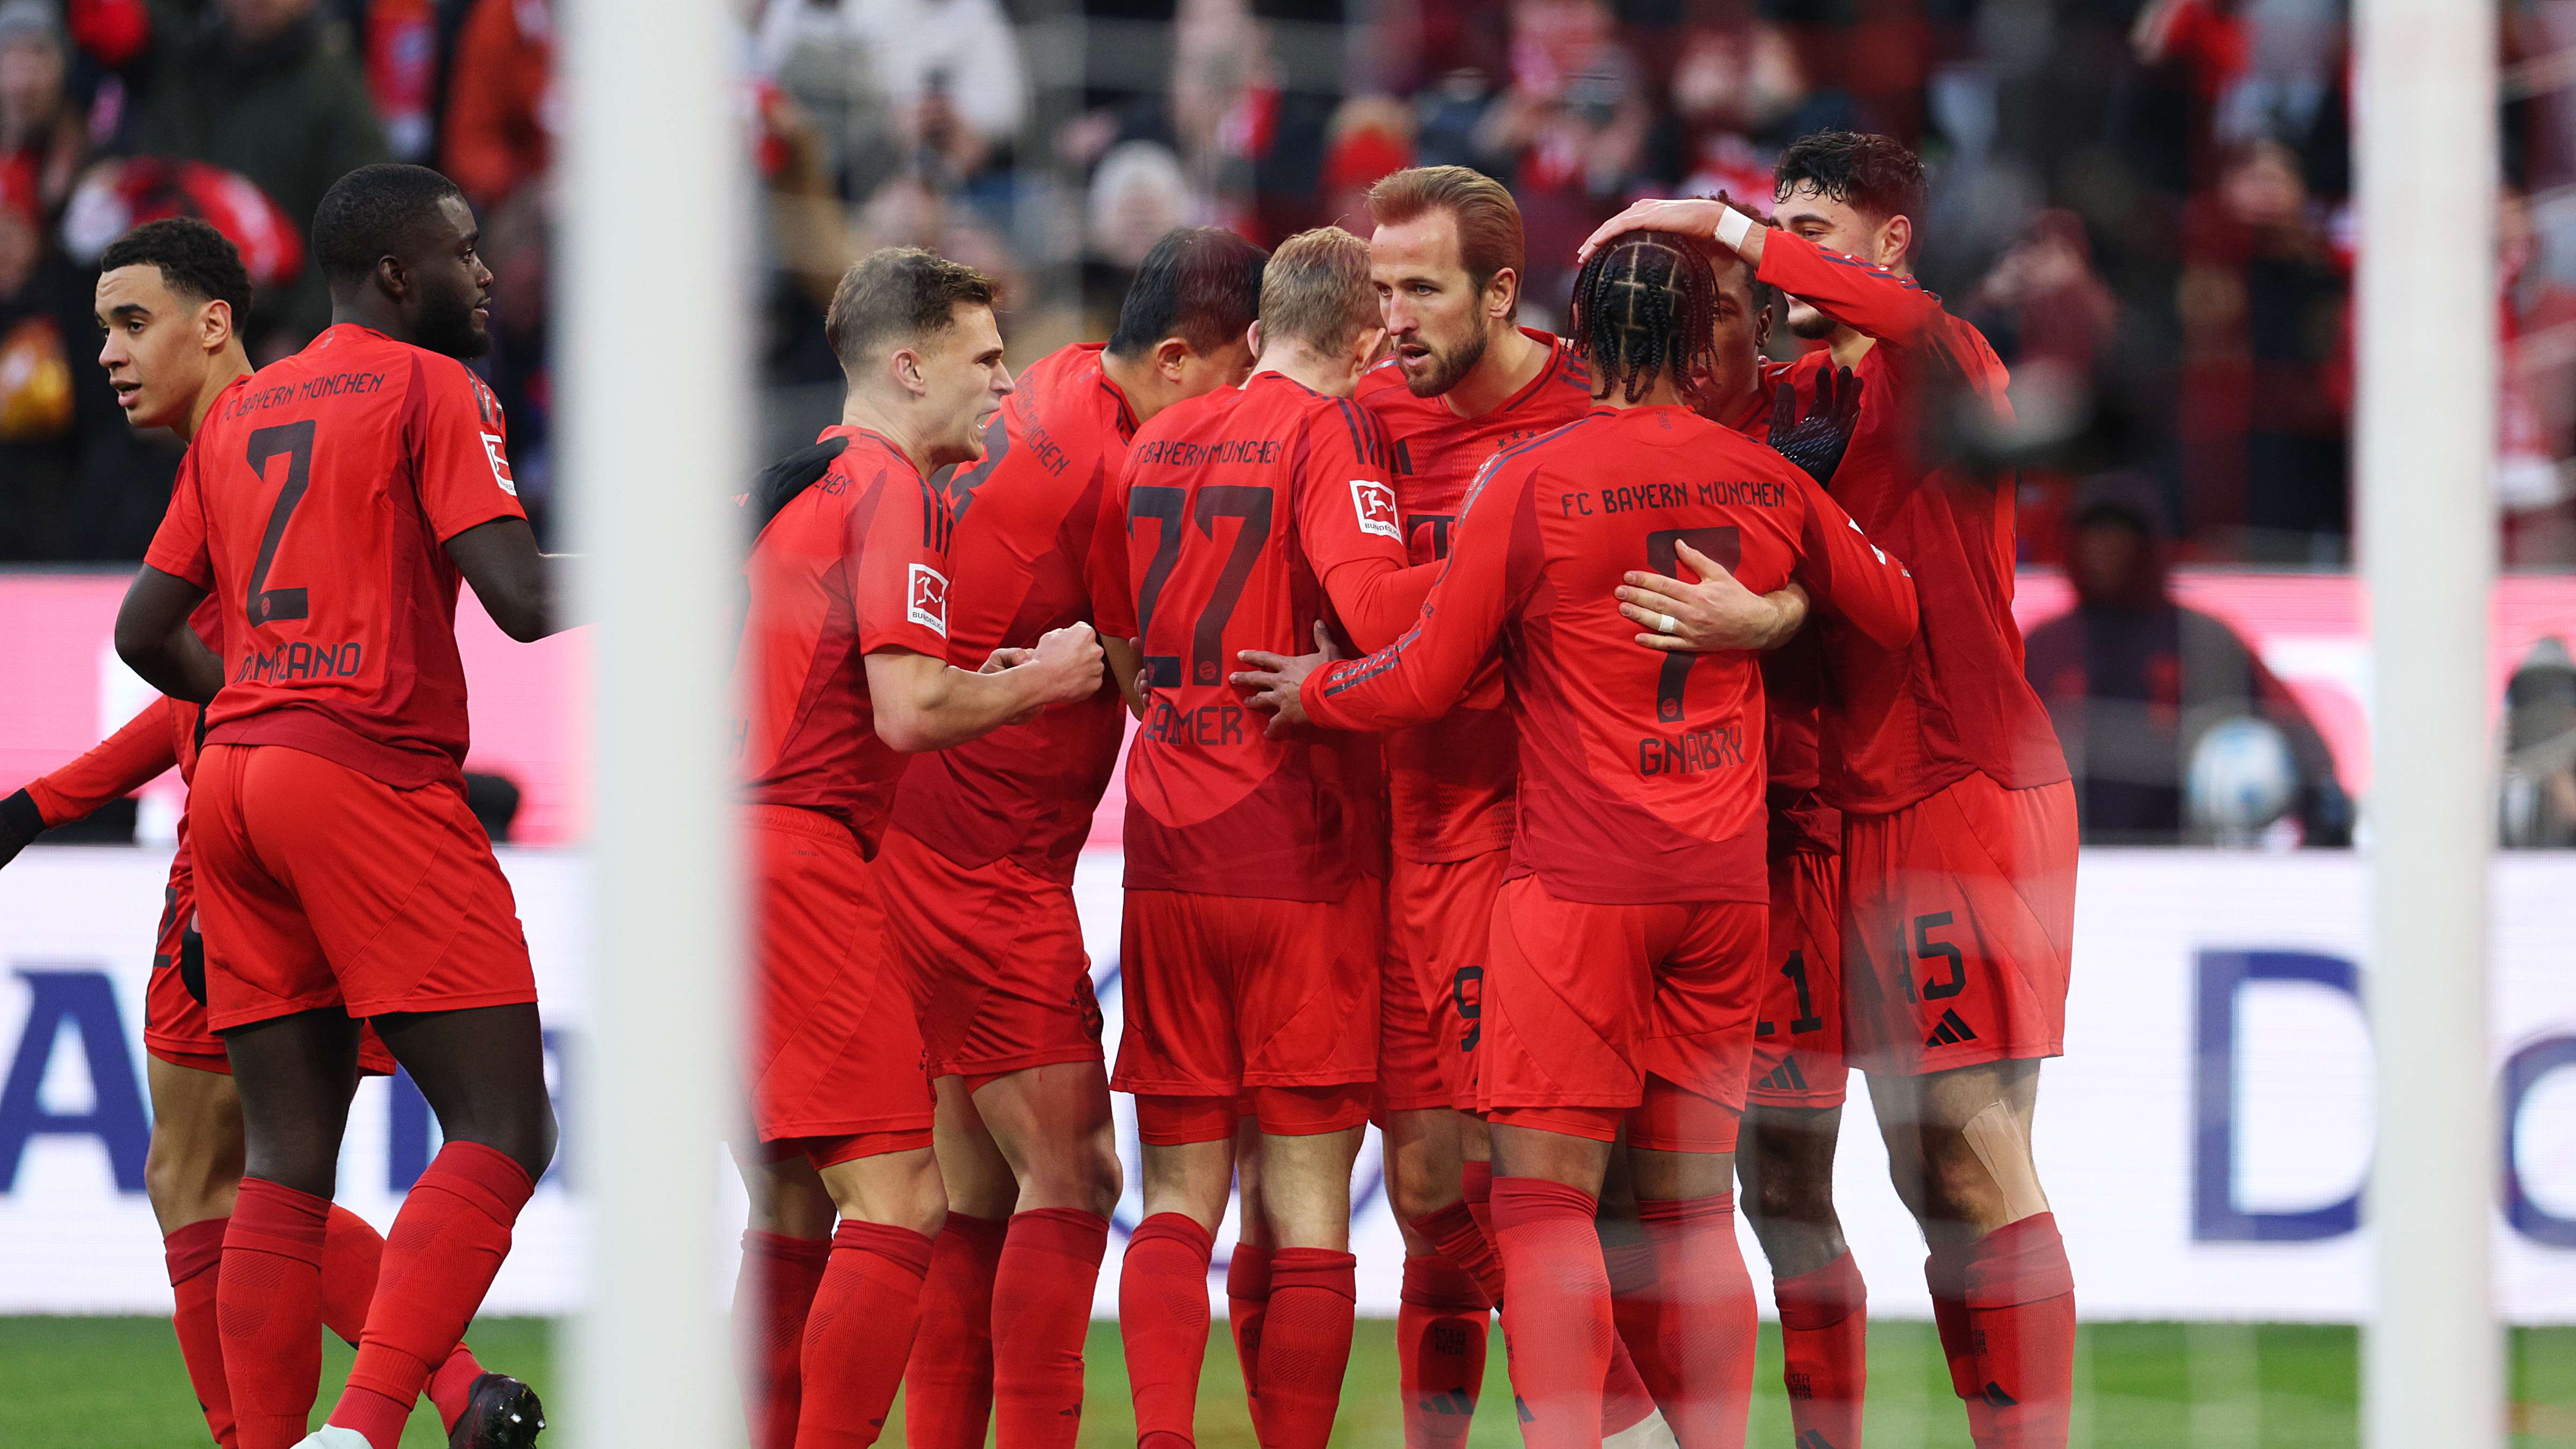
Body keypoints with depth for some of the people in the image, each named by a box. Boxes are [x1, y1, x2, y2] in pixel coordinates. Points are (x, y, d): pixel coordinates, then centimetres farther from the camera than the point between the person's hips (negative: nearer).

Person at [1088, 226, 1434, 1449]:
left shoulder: (1155, 444, 12)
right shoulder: (1331, 433, -7)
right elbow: (1378, 608, -23)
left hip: (1166, 865, 5)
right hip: (1303, 865, -5)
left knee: (1178, 1201, 7)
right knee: (1305, 1220, 0)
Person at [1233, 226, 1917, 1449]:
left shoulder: (1530, 479, -8)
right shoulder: (1765, 484, 5)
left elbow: (1426, 677, -4)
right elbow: (1900, 614, 19)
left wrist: (1311, 693, 16)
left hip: (1578, 884, -5)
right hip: (1726, 886, 5)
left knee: (1546, 1195, -5)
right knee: (1692, 1203, 10)